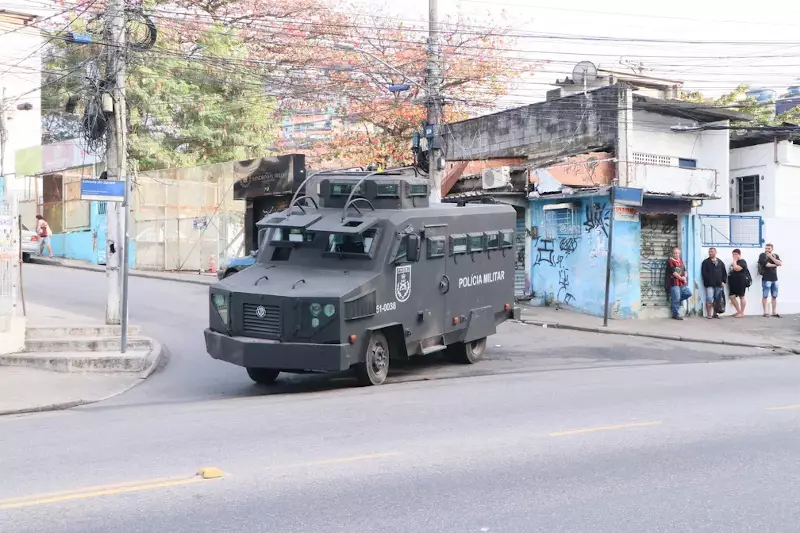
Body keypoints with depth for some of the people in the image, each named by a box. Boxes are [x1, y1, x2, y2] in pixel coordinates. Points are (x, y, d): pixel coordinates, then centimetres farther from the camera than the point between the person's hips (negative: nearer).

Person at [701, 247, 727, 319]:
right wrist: (708, 280, -12)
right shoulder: (705, 262, 4)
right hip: (709, 284, -4)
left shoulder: (720, 262, 15)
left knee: (717, 300, 6)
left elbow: (724, 273, 15)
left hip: (718, 284, 4)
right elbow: (704, 273, -4)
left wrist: (724, 281, 3)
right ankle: (708, 314, -7)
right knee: (709, 299, -10)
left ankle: (715, 313, 14)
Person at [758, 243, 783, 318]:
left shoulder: (775, 255, 14)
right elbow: (767, 264, -15)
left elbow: (780, 264, -2)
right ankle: (766, 312, 1)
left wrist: (771, 257, -7)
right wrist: (775, 265, -1)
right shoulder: (762, 255, -1)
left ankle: (774, 312, 9)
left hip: (775, 279, 4)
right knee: (765, 296, -4)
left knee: (774, 296, 5)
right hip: (766, 279, -4)